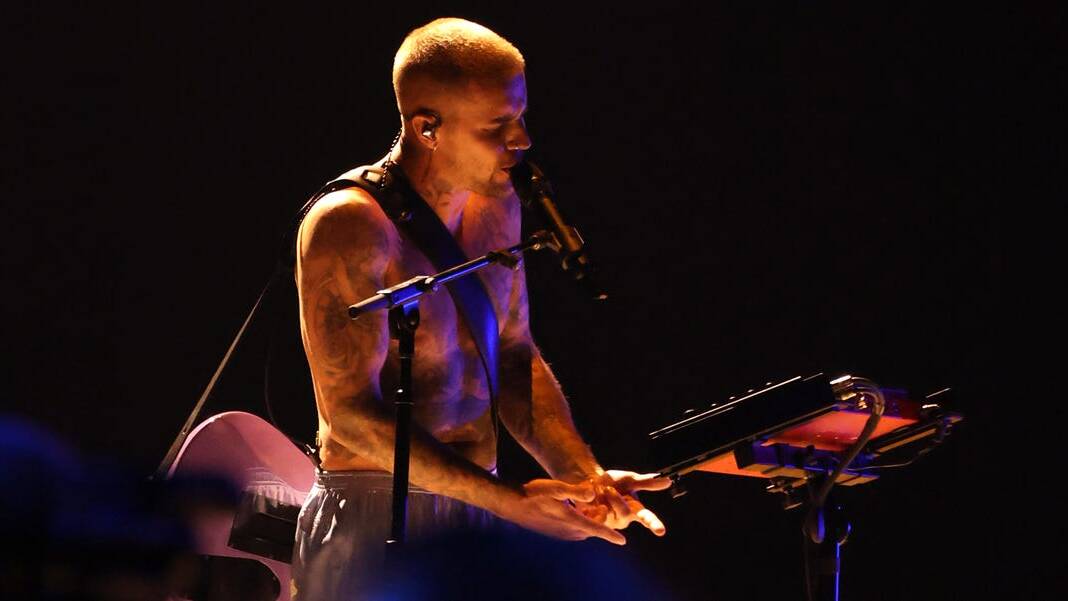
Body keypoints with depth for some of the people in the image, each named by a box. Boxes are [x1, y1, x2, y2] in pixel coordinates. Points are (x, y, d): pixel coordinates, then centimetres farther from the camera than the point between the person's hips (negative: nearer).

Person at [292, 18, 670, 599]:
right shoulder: (351, 226, -17)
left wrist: (584, 476, -1)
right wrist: (509, 502, -23)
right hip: (373, 526, -7)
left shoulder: (496, 205, 6)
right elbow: (352, 413, -20)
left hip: (478, 508, 7)